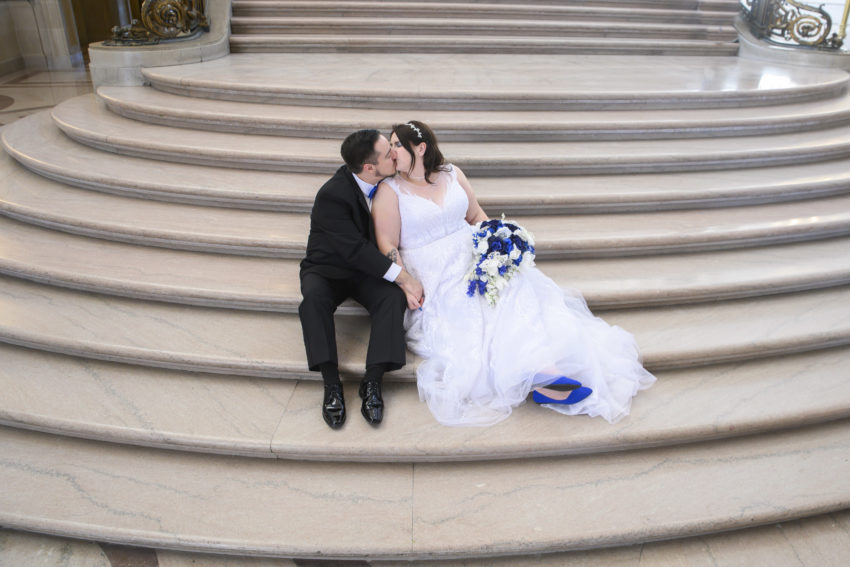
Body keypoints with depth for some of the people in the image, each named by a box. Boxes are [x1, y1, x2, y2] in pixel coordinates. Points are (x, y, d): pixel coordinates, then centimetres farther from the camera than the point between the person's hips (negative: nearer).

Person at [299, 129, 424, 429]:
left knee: (394, 297, -27)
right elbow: (355, 250, -28)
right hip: (329, 268, -3)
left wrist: (403, 282, -17)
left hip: (369, 269, 4)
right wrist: (402, 275, -28)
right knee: (313, 298, -35)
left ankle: (372, 382, -27)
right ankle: (332, 384, -30)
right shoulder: (332, 195, -25)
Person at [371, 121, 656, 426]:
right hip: (433, 280, -4)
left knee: (518, 290, -22)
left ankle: (541, 374, -38)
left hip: (474, 260, 4)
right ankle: (542, 376, -38)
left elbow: (476, 215, 19)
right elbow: (387, 245, -8)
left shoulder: (452, 174, 12)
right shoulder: (390, 190, -1)